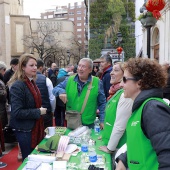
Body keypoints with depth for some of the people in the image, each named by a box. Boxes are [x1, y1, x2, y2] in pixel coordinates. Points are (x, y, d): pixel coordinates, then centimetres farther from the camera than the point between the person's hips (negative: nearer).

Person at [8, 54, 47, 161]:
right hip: (25, 131, -8)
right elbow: (17, 112, -24)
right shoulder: (17, 86, -19)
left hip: (35, 128, 8)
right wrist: (38, 112, -19)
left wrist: (41, 110, 8)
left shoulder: (32, 83, 8)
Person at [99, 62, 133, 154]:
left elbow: (120, 126, -24)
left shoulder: (125, 94, -23)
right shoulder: (116, 92, 5)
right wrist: (105, 135, 18)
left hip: (117, 147, -8)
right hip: (110, 141, 8)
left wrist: (110, 148, -15)